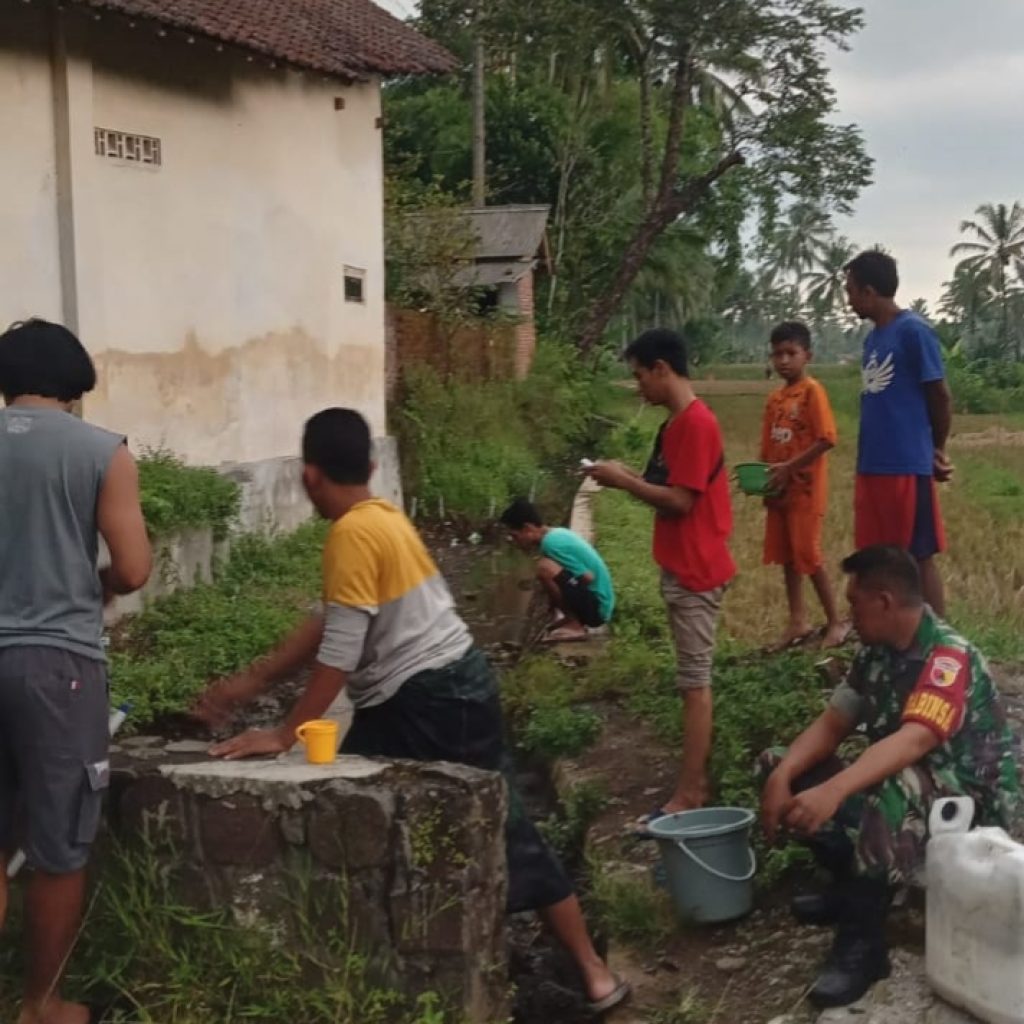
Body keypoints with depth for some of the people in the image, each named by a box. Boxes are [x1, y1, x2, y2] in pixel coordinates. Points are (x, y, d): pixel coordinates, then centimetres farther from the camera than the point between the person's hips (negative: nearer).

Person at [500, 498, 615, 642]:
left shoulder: (551, 543, -19)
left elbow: (588, 578, -20)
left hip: (595, 607, -10)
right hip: (599, 605, 10)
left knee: (544, 567, -25)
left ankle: (574, 626, -11)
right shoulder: (557, 533, 9)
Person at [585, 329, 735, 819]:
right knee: (693, 677, 13)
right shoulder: (678, 423, 13)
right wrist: (628, 475, 5)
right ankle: (696, 778, 20)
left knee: (694, 679, -6)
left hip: (696, 570, -10)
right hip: (681, 567, 10)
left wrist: (623, 481, -13)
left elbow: (680, 501, -21)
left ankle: (689, 794, -1)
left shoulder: (695, 423, -18)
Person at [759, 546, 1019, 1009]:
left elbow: (913, 742, -38)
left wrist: (833, 791, -52)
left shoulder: (949, 656, -24)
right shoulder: (875, 653, 2)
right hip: (901, 781, 9)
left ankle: (863, 939, -27)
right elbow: (831, 725, 0)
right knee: (791, 774, -3)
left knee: (888, 794, -40)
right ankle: (855, 886, 9)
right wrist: (783, 774, -20)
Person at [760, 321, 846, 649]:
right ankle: (798, 621, 21)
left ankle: (835, 622, 7)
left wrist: (789, 468, -22)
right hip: (779, 489, 7)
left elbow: (826, 439, -20)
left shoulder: (812, 391, -12)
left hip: (805, 488, -7)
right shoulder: (774, 399, 10)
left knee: (808, 555, -5)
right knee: (786, 556, 11)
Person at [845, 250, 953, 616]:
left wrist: (936, 452, 7)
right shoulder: (872, 339, 14)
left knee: (919, 557, -1)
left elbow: (941, 397, -6)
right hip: (871, 468, 8)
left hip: (907, 467, -8)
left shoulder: (913, 331, -10)